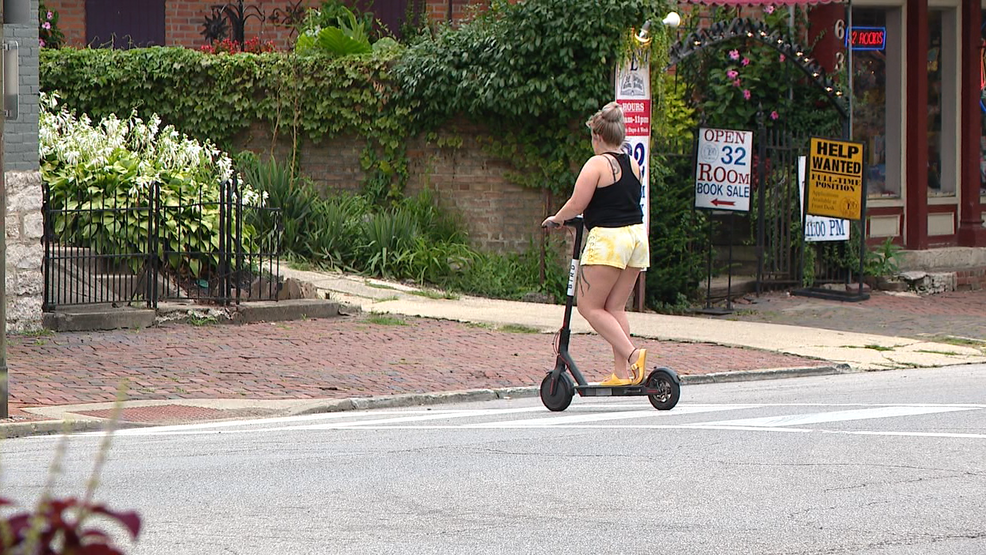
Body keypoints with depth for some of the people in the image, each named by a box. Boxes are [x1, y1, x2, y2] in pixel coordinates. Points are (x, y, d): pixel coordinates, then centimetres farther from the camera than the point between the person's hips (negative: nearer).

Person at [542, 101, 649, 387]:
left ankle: (632, 354, -16)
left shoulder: (597, 164, -9)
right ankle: (621, 372, 6)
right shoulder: (633, 164, 13)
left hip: (608, 238, -8)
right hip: (637, 235, 8)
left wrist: (556, 218, 7)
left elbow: (577, 204, -12)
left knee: (589, 307, -1)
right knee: (615, 307, 11)